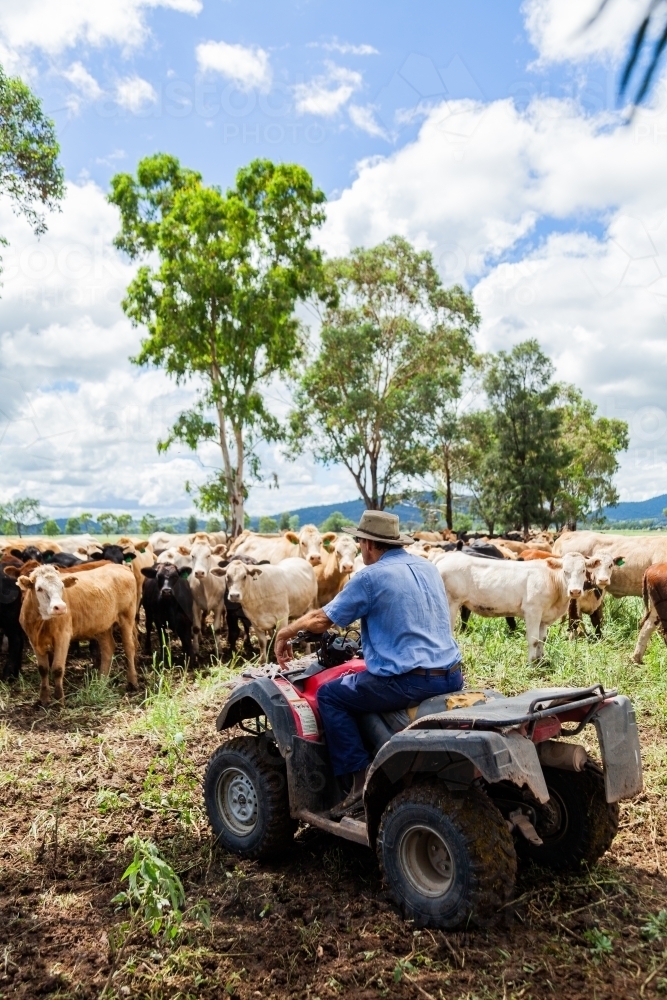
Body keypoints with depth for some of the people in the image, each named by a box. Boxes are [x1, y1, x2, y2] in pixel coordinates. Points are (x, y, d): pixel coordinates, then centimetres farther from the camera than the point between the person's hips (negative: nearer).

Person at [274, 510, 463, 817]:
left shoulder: (370, 577, -9)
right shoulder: (428, 567, 12)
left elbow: (322, 619, -2)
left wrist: (285, 632, 15)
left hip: (408, 681, -8)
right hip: (451, 676, 8)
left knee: (329, 695, 9)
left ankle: (361, 779, 6)